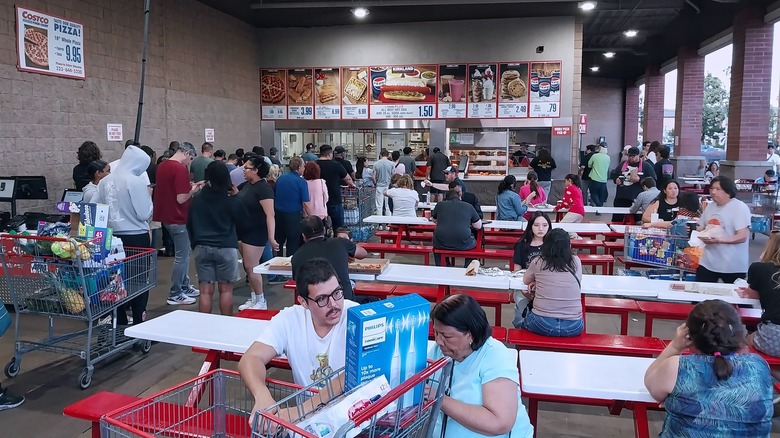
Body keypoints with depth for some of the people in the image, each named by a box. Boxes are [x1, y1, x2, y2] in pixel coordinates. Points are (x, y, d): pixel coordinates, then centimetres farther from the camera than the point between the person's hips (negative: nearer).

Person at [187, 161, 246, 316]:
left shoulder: (197, 199, 1)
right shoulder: (231, 200, -7)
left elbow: (189, 224, 10)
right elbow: (242, 218, 9)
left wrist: (194, 243, 22)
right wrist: (237, 195, 12)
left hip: (202, 248, 2)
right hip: (226, 248, -2)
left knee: (205, 291, 2)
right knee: (226, 290, 6)